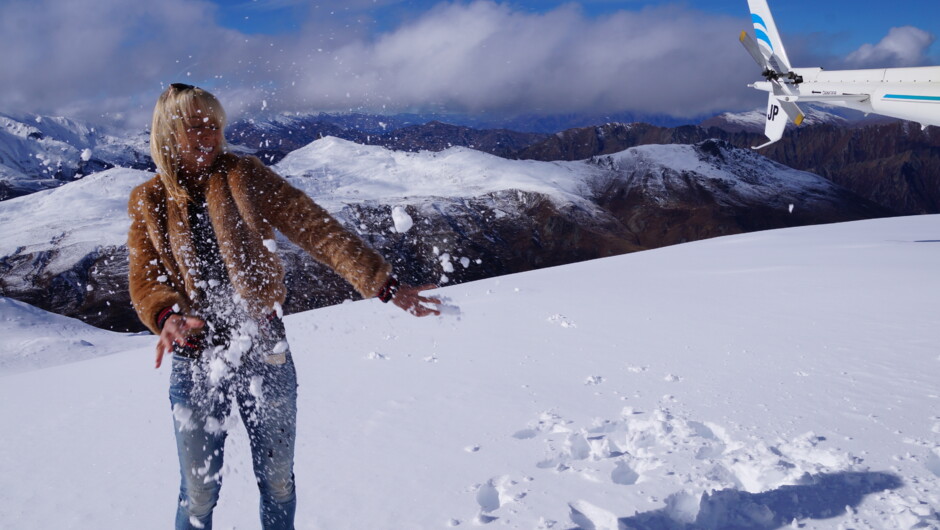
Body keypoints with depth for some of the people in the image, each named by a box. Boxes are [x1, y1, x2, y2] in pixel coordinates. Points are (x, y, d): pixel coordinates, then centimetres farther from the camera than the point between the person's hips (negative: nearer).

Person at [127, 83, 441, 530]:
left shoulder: (245, 176, -1)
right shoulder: (148, 201, 3)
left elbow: (317, 229, -8)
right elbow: (145, 279, -2)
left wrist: (383, 284, -16)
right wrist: (168, 317, -26)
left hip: (264, 352, 0)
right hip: (196, 362, 0)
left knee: (278, 481, 12)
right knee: (199, 492, 6)